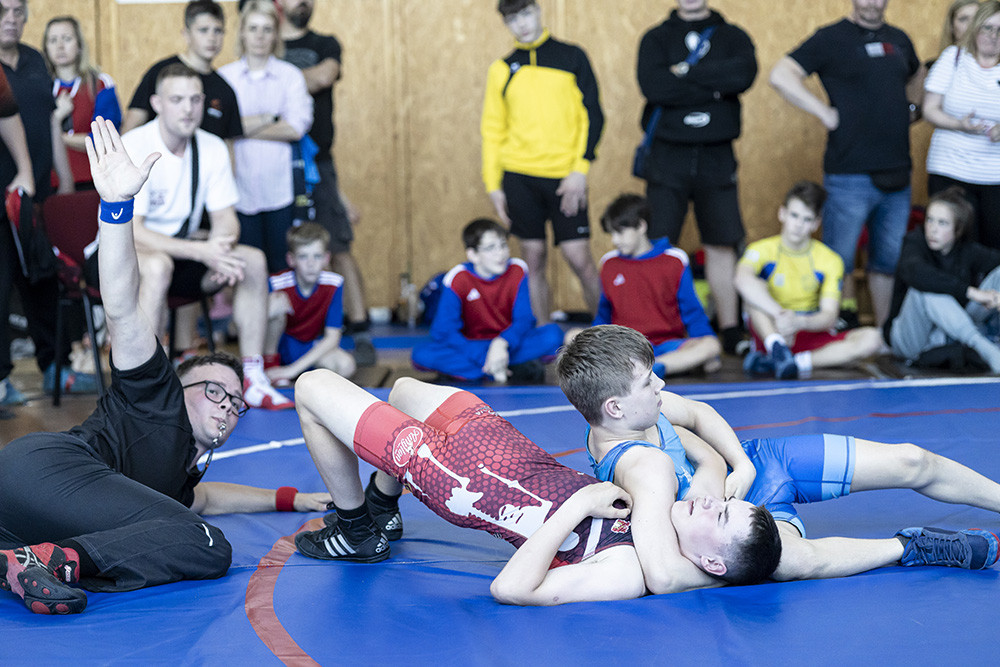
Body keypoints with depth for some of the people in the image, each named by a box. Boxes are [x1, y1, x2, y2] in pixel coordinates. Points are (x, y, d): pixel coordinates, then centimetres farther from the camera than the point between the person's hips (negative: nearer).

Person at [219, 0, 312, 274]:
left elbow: (295, 128, -7)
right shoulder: (224, 76, 8)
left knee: (282, 269, 1)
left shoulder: (291, 75, 6)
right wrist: (269, 118, -9)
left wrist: (242, 128, -7)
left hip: (280, 188, 0)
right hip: (241, 189, 1)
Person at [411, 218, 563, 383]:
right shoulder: (457, 279, -13)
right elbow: (443, 331, -16)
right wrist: (484, 359, -28)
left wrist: (502, 343, -34)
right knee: (422, 354, -29)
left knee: (553, 334, -27)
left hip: (509, 343, 1)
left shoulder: (517, 271, -8)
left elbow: (524, 320, -11)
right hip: (471, 348, 0)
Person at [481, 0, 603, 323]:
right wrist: (493, 184, 4)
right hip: (519, 178, 2)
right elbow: (492, 130, 12)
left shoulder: (571, 57, 5)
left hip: (565, 177, -2)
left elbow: (593, 115, 2)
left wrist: (580, 168, -8)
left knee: (580, 259, -7)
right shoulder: (501, 70, 10)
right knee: (534, 260, 3)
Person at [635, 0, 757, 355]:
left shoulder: (732, 36, 9)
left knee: (721, 245, 3)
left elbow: (743, 74, -13)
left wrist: (687, 72, -12)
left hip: (717, 156, 1)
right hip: (668, 155, -1)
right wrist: (713, 88, -11)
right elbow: (653, 85, -13)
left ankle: (731, 331, 8)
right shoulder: (656, 38, 7)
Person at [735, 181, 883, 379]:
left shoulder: (830, 260, 2)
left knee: (872, 338, -23)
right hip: (770, 332, -2)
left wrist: (799, 322, -34)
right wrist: (780, 316, -44)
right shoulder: (762, 250, -4)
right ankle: (776, 348, -44)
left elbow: (829, 317, -10)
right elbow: (742, 279, -30)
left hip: (812, 336, 2)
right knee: (755, 286, -26)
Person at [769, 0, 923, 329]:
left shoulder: (898, 40, 14)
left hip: (897, 175, 6)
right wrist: (826, 113, -16)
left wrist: (911, 107, 18)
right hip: (850, 175, -6)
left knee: (889, 261, 12)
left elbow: (917, 74, 36)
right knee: (839, 261, 0)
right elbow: (780, 76, -15)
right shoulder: (832, 38, -4)